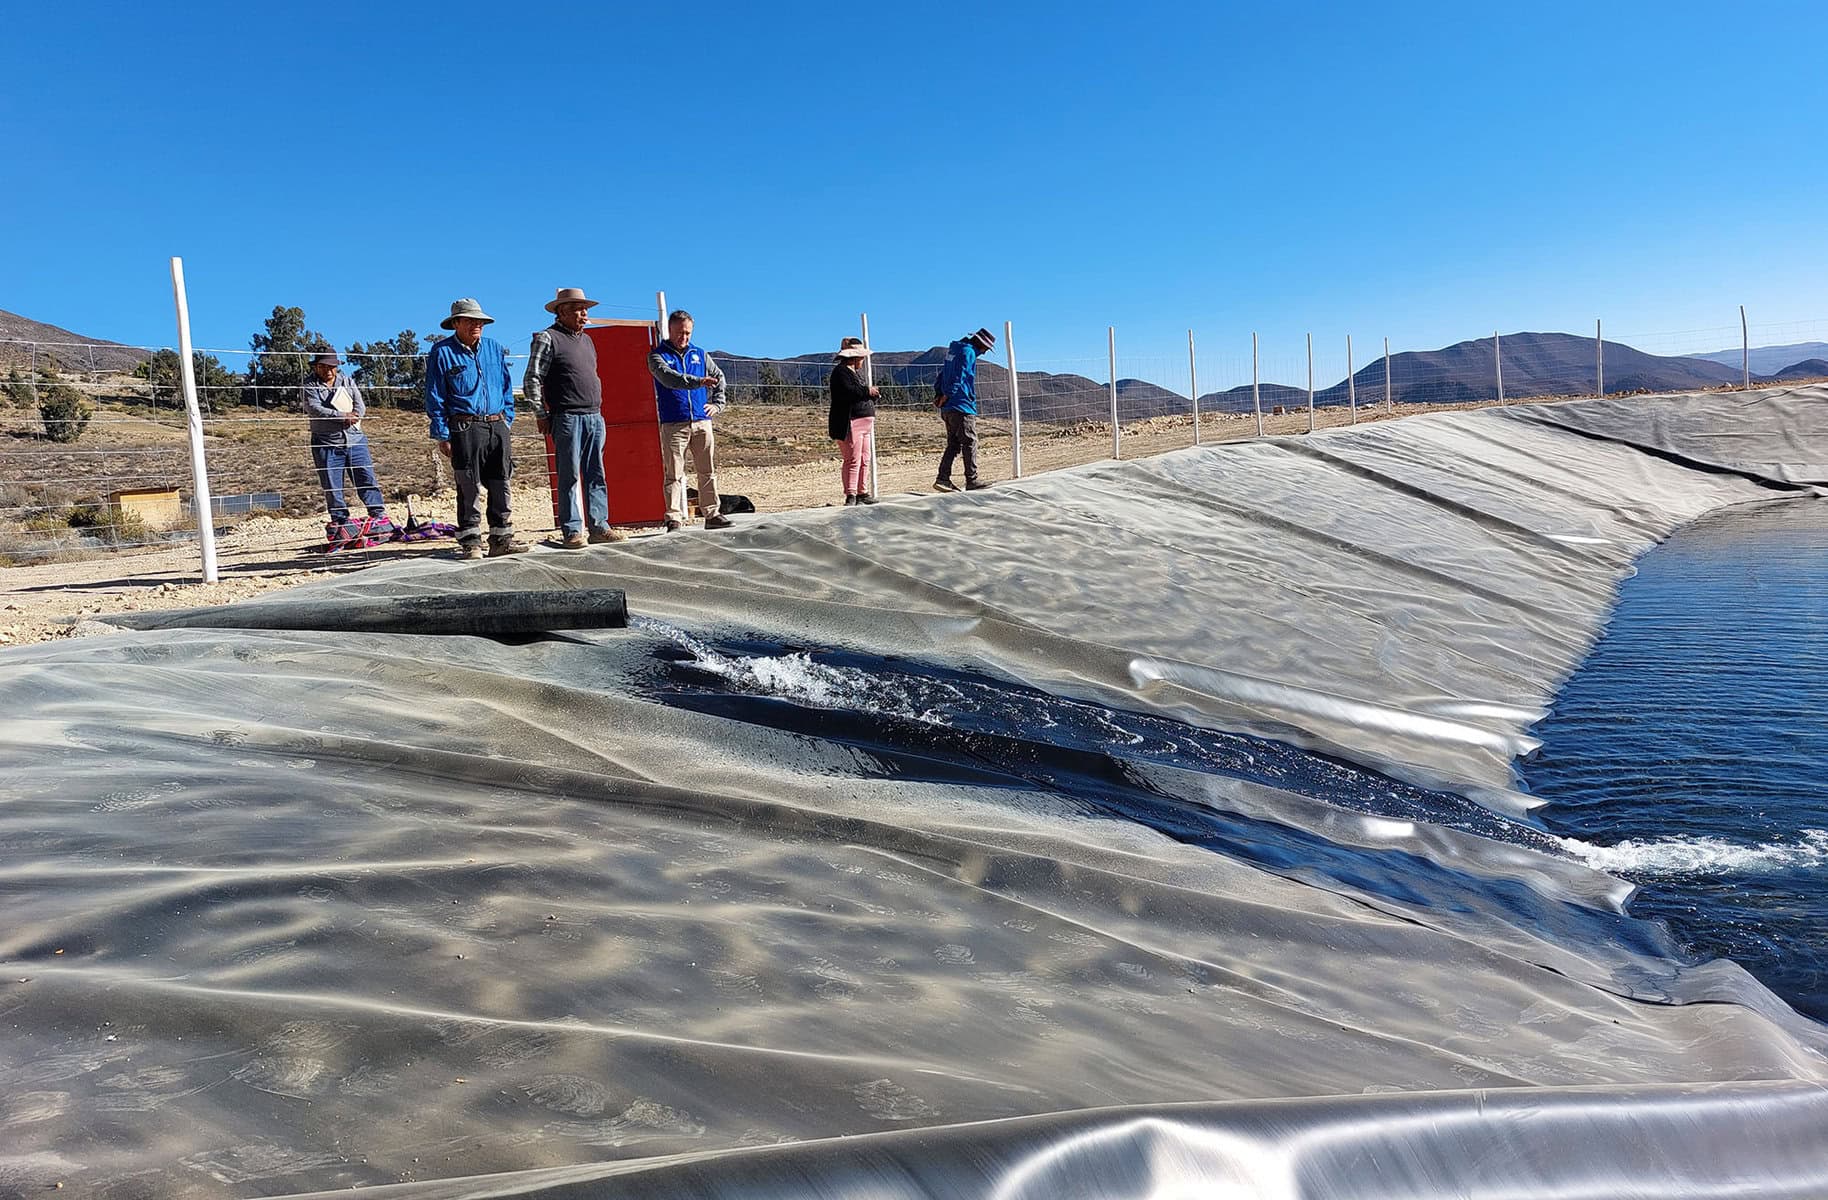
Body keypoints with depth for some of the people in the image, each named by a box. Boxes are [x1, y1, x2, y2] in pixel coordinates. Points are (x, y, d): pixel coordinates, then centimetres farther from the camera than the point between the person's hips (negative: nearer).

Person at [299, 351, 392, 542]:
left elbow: (360, 406, 4)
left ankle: (379, 516, -3)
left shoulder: (348, 382, 16)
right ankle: (340, 523, 6)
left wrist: (351, 418, -17)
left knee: (367, 479, -5)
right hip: (326, 444, -2)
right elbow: (314, 409, -11)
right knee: (331, 486, -1)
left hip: (354, 440, 2)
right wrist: (342, 416, -20)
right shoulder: (309, 387, 5)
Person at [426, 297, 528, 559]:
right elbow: (435, 397, -1)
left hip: (497, 426, 4)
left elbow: (507, 387, 19)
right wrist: (442, 435, -6)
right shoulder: (442, 352, 0)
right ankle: (470, 542, 4)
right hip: (465, 428, -4)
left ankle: (502, 538, 12)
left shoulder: (495, 348, 13)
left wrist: (507, 420, 11)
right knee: (468, 488, -3)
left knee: (501, 485, 5)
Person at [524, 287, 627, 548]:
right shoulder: (548, 338, -3)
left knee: (597, 476, 7)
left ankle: (599, 527, 11)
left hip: (594, 417, 7)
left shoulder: (587, 340, 19)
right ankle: (571, 531, -1)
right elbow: (531, 380, -6)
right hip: (567, 418, -7)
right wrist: (542, 415, -9)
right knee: (569, 476, -4)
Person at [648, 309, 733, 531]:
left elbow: (719, 377, 28)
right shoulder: (658, 356, 2)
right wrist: (697, 381, -33)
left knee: (708, 471, 5)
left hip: (702, 422, 4)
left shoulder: (699, 354, 15)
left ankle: (712, 515, 12)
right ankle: (674, 519, -4)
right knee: (674, 475, -4)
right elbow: (668, 377, -19)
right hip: (673, 425, -4)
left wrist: (717, 404, 14)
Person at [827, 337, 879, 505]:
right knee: (853, 460, -13)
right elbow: (848, 392, -24)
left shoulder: (854, 373, 25)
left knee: (865, 459, 11)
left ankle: (862, 493, 17)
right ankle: (850, 496, -13)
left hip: (864, 424, 10)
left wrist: (874, 395, 11)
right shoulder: (840, 372, -8)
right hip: (850, 423, -10)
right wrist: (867, 391, -14)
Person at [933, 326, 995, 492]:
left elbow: (943, 373, 20)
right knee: (970, 443, -5)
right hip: (962, 406, -9)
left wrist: (938, 393, 13)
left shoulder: (953, 350, 20)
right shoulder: (968, 352, -9)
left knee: (953, 444, 9)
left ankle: (943, 478, 2)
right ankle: (972, 481, -5)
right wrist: (946, 396, -13)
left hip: (947, 409, 9)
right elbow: (959, 377, -15)